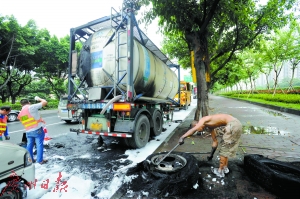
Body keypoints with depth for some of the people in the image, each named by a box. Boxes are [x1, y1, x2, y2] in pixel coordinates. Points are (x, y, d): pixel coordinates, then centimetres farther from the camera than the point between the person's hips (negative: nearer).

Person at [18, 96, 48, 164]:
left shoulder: (20, 114, 11)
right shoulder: (31, 107, -11)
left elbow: (25, 122, 16)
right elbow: (45, 102, -14)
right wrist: (38, 99, 3)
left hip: (28, 132, 6)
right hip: (37, 130, -6)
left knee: (29, 145, 18)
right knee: (39, 145, 1)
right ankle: (40, 160, 6)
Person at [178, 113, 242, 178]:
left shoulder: (203, 120, -7)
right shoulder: (210, 127, 18)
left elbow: (193, 130, -27)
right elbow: (215, 141, 24)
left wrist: (182, 137, -34)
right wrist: (211, 155, 30)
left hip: (233, 125, -10)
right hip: (235, 124, 10)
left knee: (224, 148, 3)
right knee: (226, 148, 22)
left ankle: (220, 171, 16)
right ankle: (225, 168, 35)